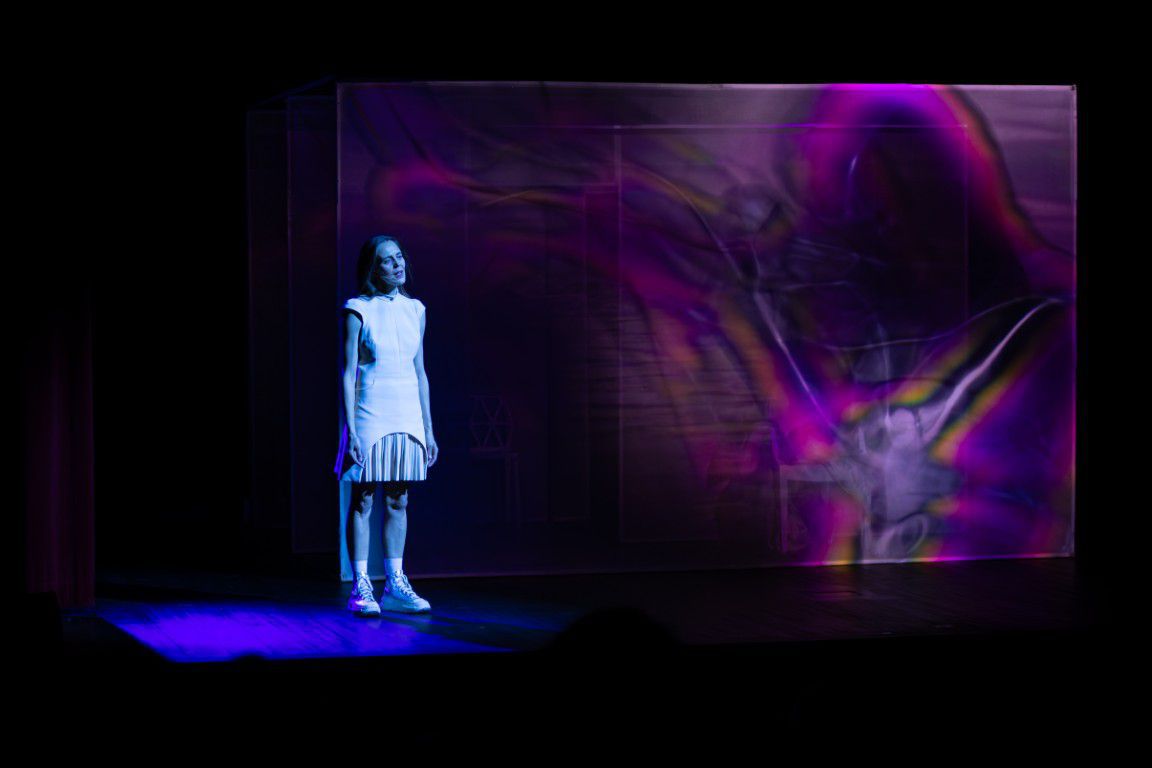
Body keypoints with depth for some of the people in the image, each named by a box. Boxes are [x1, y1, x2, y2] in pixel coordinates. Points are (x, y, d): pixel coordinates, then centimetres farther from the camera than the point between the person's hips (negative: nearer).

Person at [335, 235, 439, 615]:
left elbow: (420, 372, 13)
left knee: (398, 502, 8)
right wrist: (351, 430, -13)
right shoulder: (358, 310, -5)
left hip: (408, 416, 5)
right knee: (362, 501, -3)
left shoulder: (414, 310, 10)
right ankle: (361, 588, 0)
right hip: (370, 413, -5)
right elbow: (348, 373, -6)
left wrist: (428, 429, 12)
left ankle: (395, 586, 13)